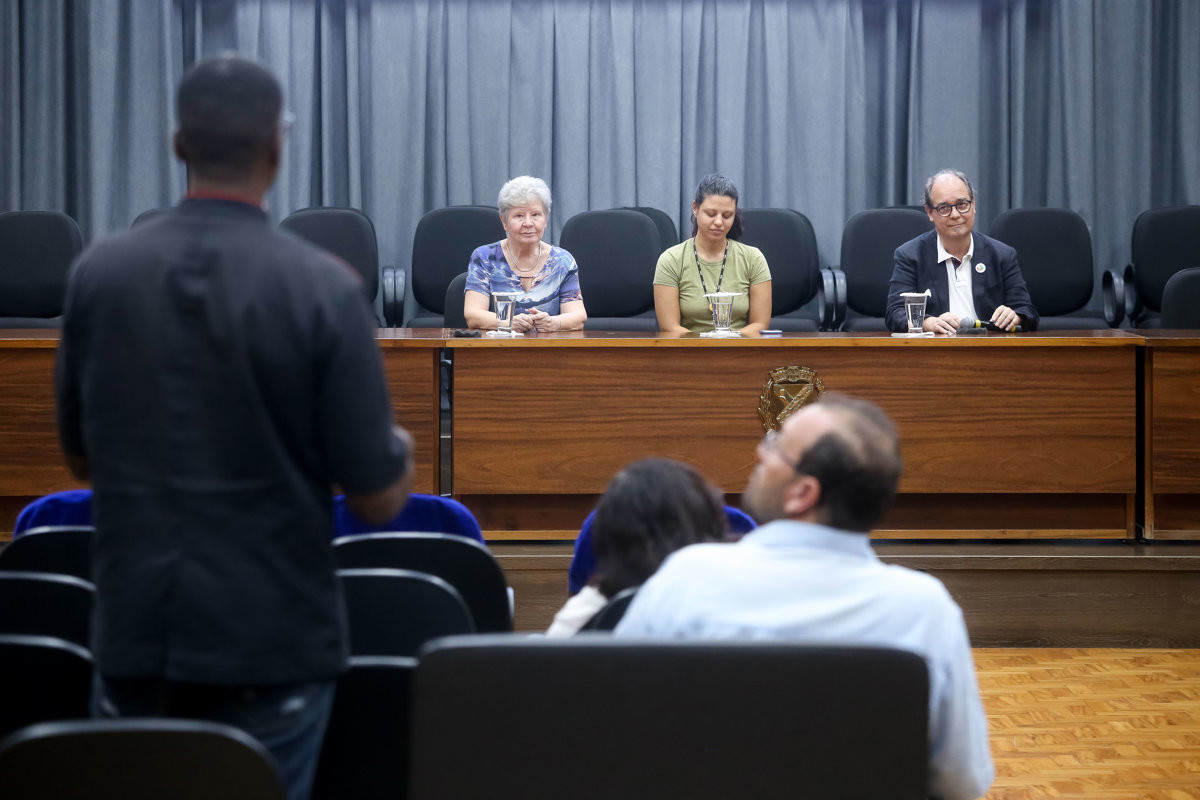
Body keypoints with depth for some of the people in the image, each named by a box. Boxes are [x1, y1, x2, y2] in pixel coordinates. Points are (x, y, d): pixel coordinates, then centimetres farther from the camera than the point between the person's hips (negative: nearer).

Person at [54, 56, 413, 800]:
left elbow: (81, 458, 11)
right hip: (272, 641, -3)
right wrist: (402, 452, 12)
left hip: (134, 633, 3)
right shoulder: (323, 287, -13)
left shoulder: (98, 272, -2)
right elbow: (378, 497, -9)